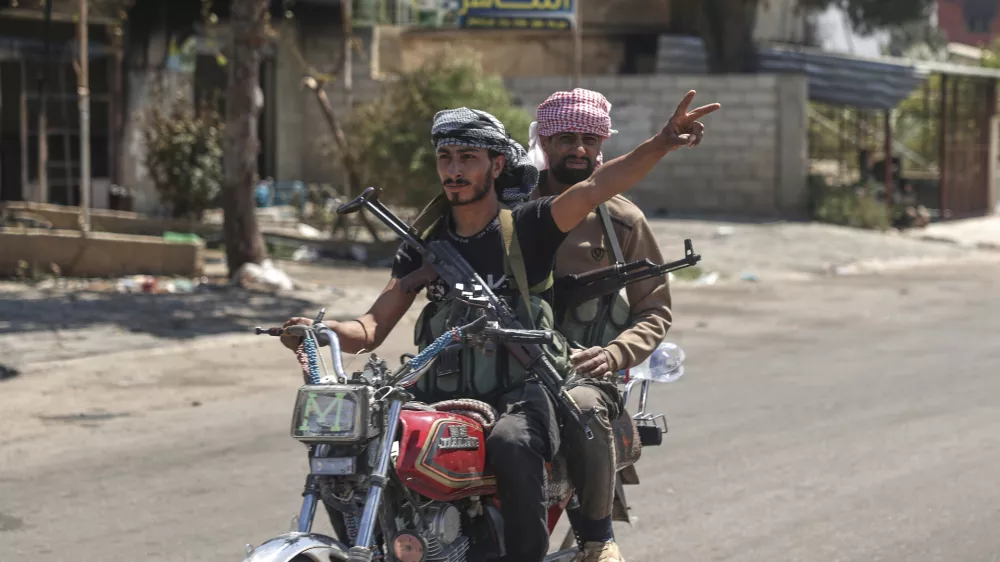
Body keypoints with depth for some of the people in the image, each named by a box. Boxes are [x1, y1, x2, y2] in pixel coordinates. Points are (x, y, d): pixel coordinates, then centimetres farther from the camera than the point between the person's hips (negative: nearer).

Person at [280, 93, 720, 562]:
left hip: (519, 396, -4)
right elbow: (372, 328, 8)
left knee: (510, 444, -38)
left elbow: (594, 188, -15)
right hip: (441, 399, 4)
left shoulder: (526, 227, 2)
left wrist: (661, 144, -32)